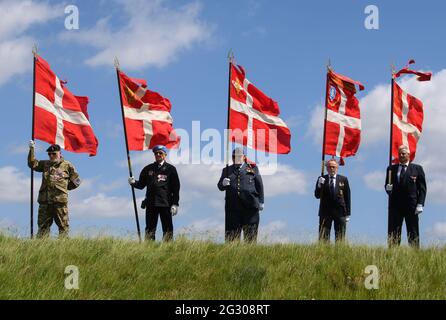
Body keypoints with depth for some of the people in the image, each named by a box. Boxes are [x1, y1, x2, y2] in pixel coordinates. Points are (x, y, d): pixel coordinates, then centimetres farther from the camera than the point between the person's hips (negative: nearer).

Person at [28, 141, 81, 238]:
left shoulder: (67, 165, 6)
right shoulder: (45, 164, 17)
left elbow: (76, 181, 10)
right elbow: (32, 164, 7)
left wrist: (64, 187, 7)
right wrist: (31, 149, -1)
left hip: (60, 200, -3)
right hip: (45, 200, 4)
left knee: (63, 225, -2)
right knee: (43, 225, 3)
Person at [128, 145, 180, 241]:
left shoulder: (171, 169, 6)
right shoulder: (148, 169, 14)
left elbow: (176, 188, 3)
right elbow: (141, 184, 16)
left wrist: (175, 204, -5)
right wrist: (134, 182, -7)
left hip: (166, 204, -2)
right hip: (151, 203, 2)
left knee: (167, 229, -2)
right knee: (150, 229, 2)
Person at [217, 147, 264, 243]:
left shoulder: (253, 168, 14)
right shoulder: (227, 170, 18)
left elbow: (259, 185, 11)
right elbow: (220, 186, 12)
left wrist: (261, 202, 3)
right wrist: (223, 184, -12)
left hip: (249, 206, -1)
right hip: (233, 207, 1)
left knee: (250, 234, -1)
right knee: (231, 235, -3)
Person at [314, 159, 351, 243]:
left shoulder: (343, 179, 7)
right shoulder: (321, 179, 8)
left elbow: (347, 197, 6)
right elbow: (317, 196, 3)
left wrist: (348, 213, 1)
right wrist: (319, 185, -16)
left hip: (340, 211, 0)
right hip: (325, 211, 0)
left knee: (340, 238, 0)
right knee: (323, 238, -4)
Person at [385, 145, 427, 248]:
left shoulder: (417, 169, 8)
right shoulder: (391, 169, 14)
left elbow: (422, 188, 3)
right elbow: (387, 185, 17)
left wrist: (420, 204, -7)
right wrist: (388, 188, -7)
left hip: (411, 205, -2)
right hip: (395, 205, 2)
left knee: (413, 234, -1)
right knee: (393, 234, -2)